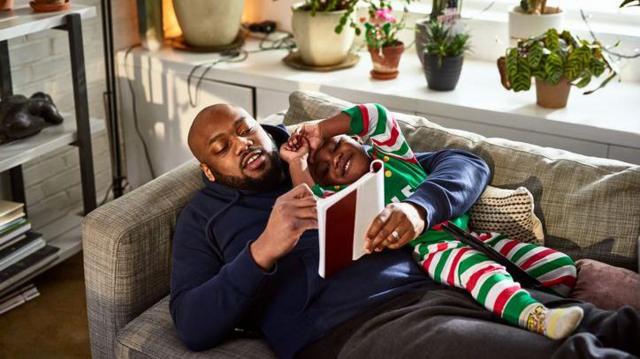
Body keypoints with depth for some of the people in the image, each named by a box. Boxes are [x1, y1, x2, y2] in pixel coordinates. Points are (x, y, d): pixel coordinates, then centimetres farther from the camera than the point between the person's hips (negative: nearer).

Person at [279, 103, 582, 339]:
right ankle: (539, 319, -59)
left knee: (561, 266, -9)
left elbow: (378, 116, 0)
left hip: (470, 236, 6)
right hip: (430, 248, -6)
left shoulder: (390, 154, 16)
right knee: (482, 270, -39)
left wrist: (321, 130, 4)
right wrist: (295, 162, -4)